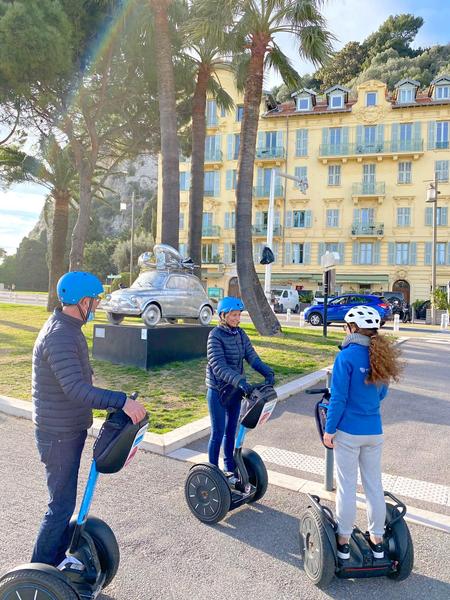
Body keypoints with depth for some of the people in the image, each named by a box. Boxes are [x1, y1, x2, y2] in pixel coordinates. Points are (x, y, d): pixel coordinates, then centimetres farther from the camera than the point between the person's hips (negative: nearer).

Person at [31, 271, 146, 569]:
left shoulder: (67, 328, 8)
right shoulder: (59, 336, -25)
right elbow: (76, 390, -35)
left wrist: (114, 401, 18)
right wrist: (121, 401, -39)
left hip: (68, 430, 10)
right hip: (59, 435, -10)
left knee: (65, 499, 21)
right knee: (61, 505, 1)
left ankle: (58, 557, 37)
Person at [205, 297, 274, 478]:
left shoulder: (240, 334, 2)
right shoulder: (215, 336, -17)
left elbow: (252, 357, -2)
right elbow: (218, 366, -27)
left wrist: (267, 372, -20)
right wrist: (239, 380, -40)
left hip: (235, 390, 6)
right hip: (218, 390, -6)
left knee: (231, 432, 17)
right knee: (218, 434, 3)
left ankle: (230, 469, 32)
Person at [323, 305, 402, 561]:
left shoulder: (347, 356, -17)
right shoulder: (380, 356, 2)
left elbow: (339, 398, -16)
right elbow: (381, 393, 13)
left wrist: (329, 430, -7)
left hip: (348, 432, -5)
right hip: (374, 432, 5)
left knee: (347, 487, 7)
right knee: (374, 485, 15)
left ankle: (344, 541, 19)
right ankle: (377, 540, 28)